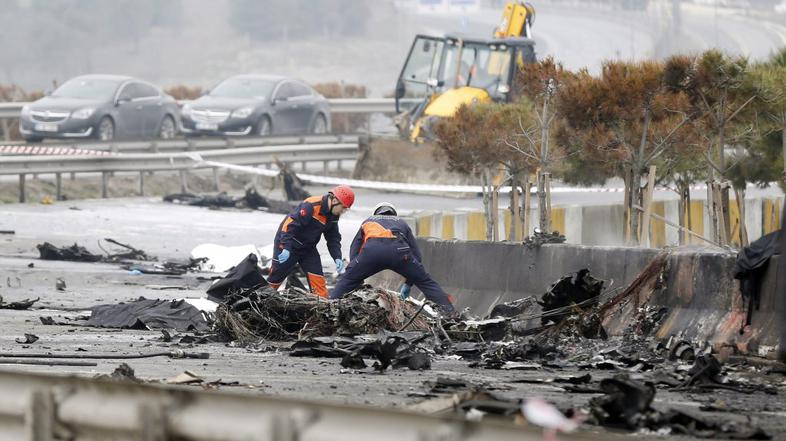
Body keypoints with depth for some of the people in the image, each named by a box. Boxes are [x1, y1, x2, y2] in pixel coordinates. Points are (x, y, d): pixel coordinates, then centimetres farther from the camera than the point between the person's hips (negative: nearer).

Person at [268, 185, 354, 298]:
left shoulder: (333, 215, -1)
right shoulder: (311, 206, -28)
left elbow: (333, 238, 8)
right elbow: (289, 224, -30)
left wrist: (337, 258, -7)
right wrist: (286, 248, -36)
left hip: (308, 248, 7)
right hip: (288, 243, -7)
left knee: (317, 278, -4)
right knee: (277, 275, 1)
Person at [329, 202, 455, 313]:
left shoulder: (368, 222, 39)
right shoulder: (401, 223, 39)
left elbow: (354, 251, 31)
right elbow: (416, 255, 33)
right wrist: (408, 285, 38)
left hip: (372, 249, 0)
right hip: (399, 249, 1)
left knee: (346, 281, 18)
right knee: (425, 282, 14)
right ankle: (449, 312, 6)